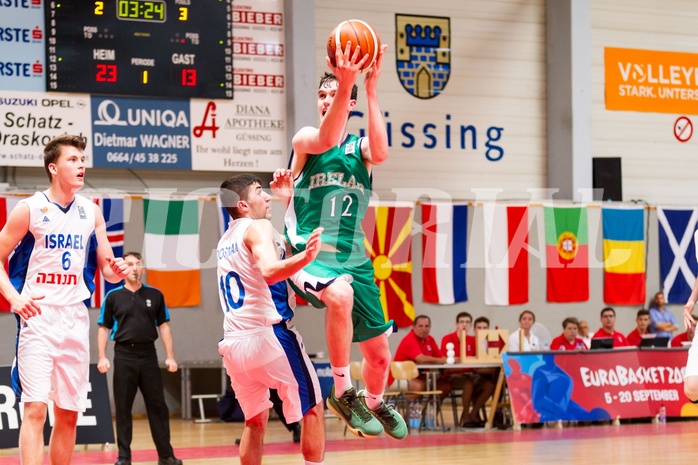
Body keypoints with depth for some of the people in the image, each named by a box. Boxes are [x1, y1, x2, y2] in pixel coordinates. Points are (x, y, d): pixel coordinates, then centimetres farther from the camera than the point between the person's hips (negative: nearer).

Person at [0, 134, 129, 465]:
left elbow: (106, 268, 14)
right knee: (35, 409, -13)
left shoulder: (91, 212, 8)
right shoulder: (29, 209, -6)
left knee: (69, 414, 10)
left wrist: (116, 270, -9)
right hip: (38, 316, -5)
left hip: (75, 317, 5)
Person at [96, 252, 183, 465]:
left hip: (148, 354, 1)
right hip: (124, 355, -1)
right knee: (123, 408, 2)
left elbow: (163, 326, 9)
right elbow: (104, 328, 5)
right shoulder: (113, 297, 3)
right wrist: (102, 357, -5)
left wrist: (170, 356, 2)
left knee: (157, 406, 3)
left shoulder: (155, 295, 7)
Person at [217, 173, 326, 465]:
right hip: (269, 335, -8)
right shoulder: (258, 227, -4)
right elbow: (270, 272, -25)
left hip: (233, 343, 8)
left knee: (255, 420, 18)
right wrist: (306, 257, -41)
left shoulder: (225, 241, 21)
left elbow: (281, 244, 34)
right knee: (312, 407, 7)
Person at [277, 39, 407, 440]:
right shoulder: (305, 137, 2)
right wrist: (344, 84, -35)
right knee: (340, 294, -39)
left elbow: (380, 153, -16)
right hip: (310, 253, -4)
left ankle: (375, 403, 43)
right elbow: (325, 141, -24)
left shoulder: (361, 145, 10)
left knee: (379, 353, 9)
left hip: (354, 257, 4)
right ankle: (343, 393, -23)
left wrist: (371, 90, -20)